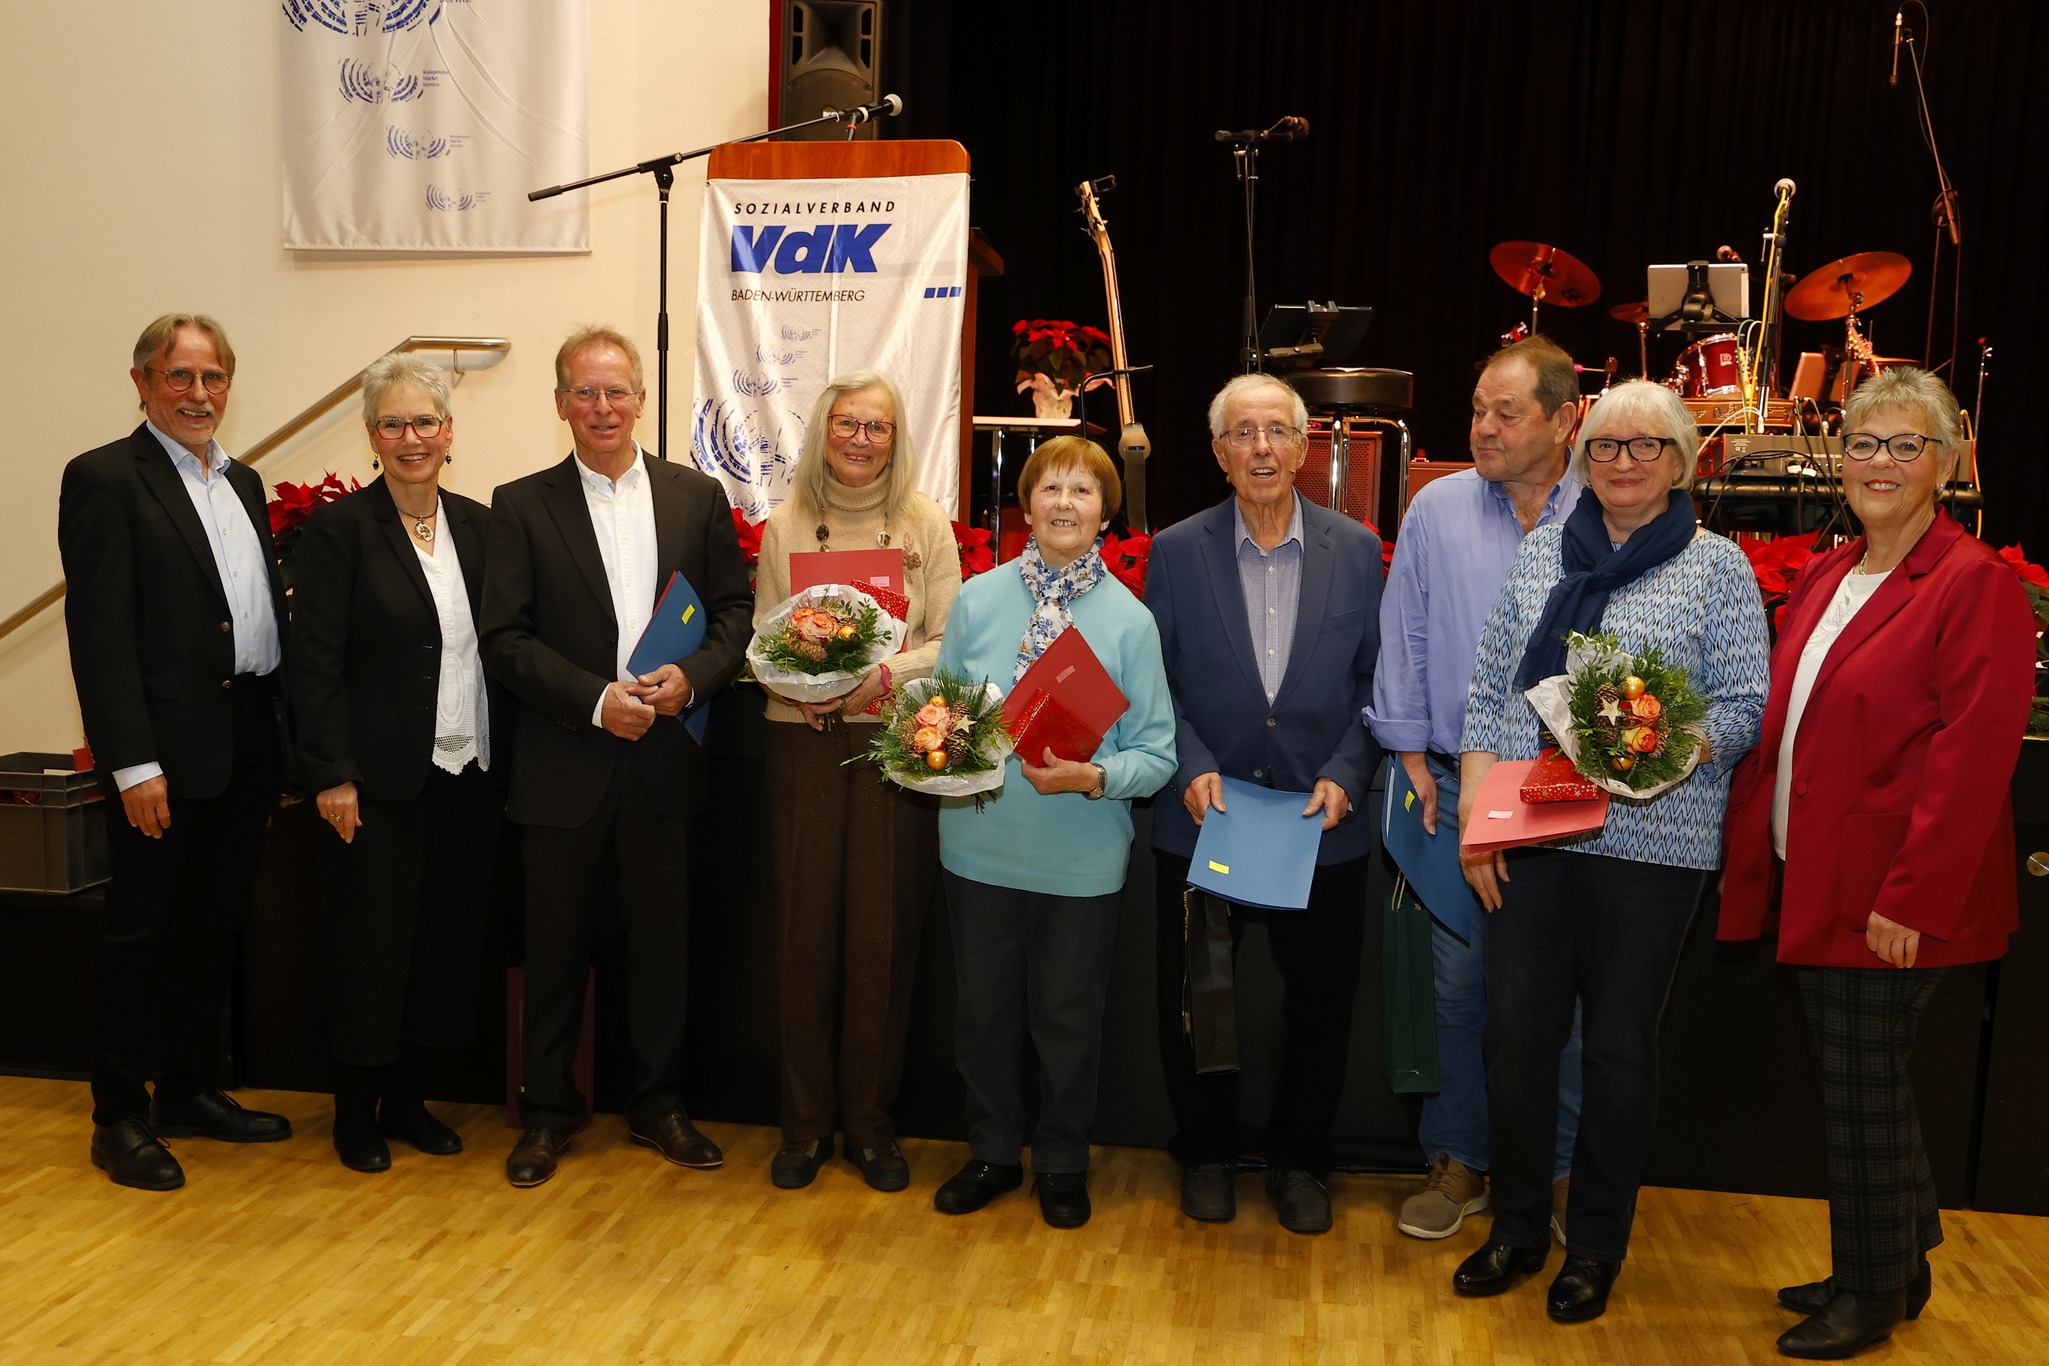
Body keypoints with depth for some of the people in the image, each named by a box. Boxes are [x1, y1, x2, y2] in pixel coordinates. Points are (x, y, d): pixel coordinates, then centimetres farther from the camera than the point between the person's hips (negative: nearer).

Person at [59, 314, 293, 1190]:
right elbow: (99, 633, -13)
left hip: (246, 747, 7)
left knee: (215, 924, 15)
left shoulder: (243, 483, 15)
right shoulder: (104, 479, -7)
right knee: (140, 930, 3)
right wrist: (134, 762, -19)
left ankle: (191, 1090, 29)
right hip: (166, 751, -7)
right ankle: (120, 1118, 16)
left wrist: (282, 736, 9)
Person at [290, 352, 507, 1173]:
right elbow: (316, 664, -8)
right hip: (380, 779, -4)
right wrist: (332, 775, -13)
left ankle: (405, 1097, 27)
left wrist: (501, 761, 5)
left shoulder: (478, 524, 8)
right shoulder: (340, 527, -6)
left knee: (444, 939, 11)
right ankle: (355, 1111, 23)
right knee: (371, 943, 5)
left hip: (467, 774, 5)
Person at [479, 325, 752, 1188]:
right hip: (563, 764, -1)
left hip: (664, 761, 2)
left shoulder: (698, 498, 6)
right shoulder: (521, 506, 1)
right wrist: (595, 700, -16)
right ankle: (547, 1112, 26)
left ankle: (657, 1105, 27)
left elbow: (734, 613, 5)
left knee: (662, 940, 11)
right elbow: (506, 638, -5)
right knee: (556, 947, 9)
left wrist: (691, 677, -14)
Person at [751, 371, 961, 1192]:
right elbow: (761, 638, 8)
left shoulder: (926, 524, 5)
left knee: (883, 932, 1)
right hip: (804, 741, 1)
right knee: (804, 929, 3)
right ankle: (805, 1121, 18)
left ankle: (870, 1119, 16)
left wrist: (886, 675, -16)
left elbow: (950, 642, 1)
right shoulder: (785, 524, 9)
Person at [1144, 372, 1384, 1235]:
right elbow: (1155, 681, 0)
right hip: (1203, 820, 0)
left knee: (1322, 1002, 11)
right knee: (1192, 1001, 11)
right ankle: (1206, 1154, 33)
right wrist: (1192, 768, -14)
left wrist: (1344, 775, -11)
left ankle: (1298, 1162, 33)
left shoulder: (1356, 550, 1)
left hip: (1323, 827, 1)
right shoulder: (1176, 551, -1)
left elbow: (1376, 679, 2)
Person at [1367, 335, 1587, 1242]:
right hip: (1461, 791, 1)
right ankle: (1458, 1161, 25)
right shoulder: (1438, 510, 3)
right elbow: (1402, 644, 5)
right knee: (1457, 982, 8)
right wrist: (1415, 764, 2)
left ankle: (1565, 1169, 25)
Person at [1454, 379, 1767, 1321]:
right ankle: (1517, 1228, 26)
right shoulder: (1541, 552, 9)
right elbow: (1489, 692, 8)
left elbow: (1746, 707, -2)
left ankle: (1596, 1246, 27)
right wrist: (1474, 815, -1)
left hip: (1651, 843, -2)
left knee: (1618, 1046, 8)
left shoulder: (1718, 567, 1)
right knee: (1516, 1034, 7)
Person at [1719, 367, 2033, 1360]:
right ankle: (1897, 1263, 35)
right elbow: (1780, 729, 14)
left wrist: (1912, 898, -20)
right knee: (1861, 1081, 17)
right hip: (1815, 882, 7)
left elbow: (1970, 759, -17)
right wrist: (1749, 849, 9)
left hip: (1891, 899, -7)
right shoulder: (1825, 579, 12)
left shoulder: (1974, 585, -11)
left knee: (1862, 1086, 3)